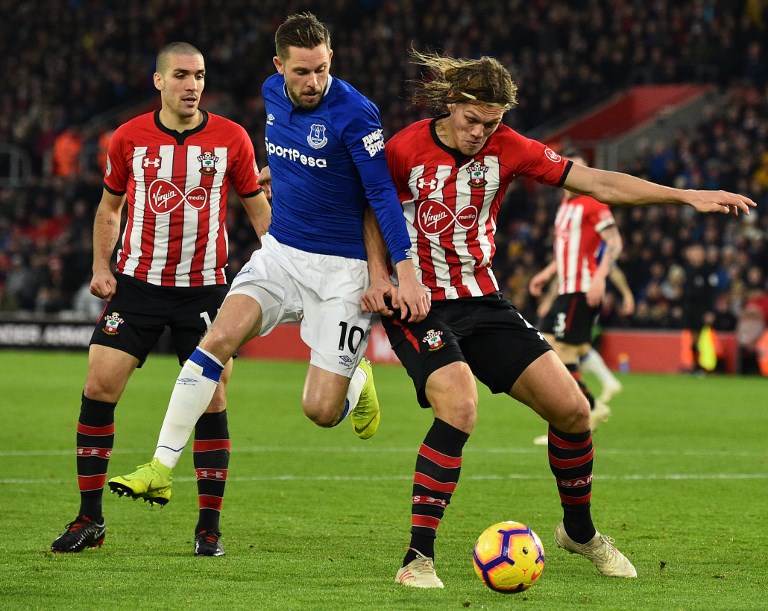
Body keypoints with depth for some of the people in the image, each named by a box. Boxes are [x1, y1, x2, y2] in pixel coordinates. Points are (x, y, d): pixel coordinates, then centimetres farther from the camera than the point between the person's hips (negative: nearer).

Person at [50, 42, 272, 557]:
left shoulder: (231, 139, -2)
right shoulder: (129, 138, 1)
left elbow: (258, 207, 8)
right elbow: (110, 205, 15)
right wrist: (102, 266, 3)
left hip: (203, 290, -1)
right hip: (137, 283, 1)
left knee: (211, 402, -5)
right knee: (99, 387, -7)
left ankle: (209, 526, 6)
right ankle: (90, 519, 3)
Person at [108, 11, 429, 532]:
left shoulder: (354, 113, -19)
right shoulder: (274, 93, 0)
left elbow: (382, 193, -19)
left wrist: (406, 271, -24)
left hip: (340, 269, -5)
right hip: (280, 253, 5)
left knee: (321, 411, -8)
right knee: (217, 341, -17)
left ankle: (358, 380, 30)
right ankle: (162, 467, -13)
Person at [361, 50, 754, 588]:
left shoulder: (507, 149, -4)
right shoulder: (405, 150, -12)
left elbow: (596, 182, -5)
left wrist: (686, 196, -11)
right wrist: (380, 280, -10)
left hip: (483, 301, 5)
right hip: (418, 306, -5)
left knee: (572, 408, -1)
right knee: (459, 406, -30)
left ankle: (580, 531, 25)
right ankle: (418, 559, -25)